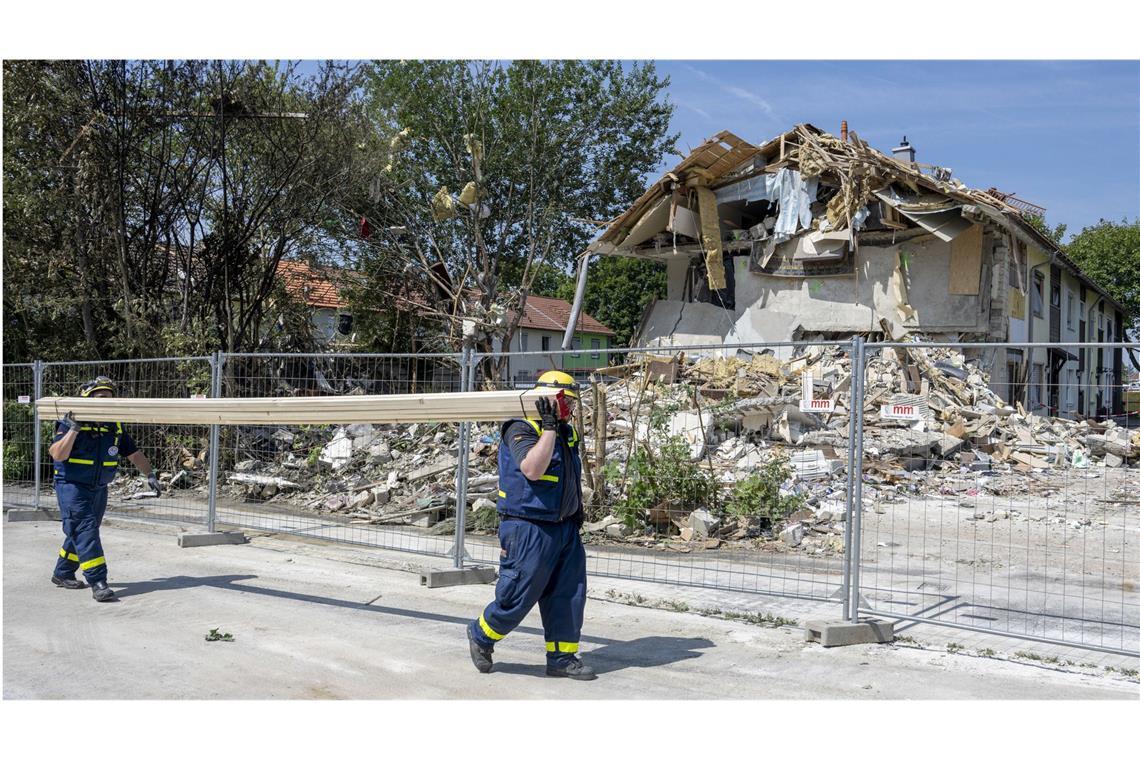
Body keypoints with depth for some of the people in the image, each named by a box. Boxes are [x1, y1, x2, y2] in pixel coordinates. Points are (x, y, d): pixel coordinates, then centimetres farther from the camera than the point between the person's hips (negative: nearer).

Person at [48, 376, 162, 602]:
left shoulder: (115, 427, 6)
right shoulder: (70, 423, -11)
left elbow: (134, 453, 12)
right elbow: (57, 455, -21)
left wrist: (150, 474, 3)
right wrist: (74, 429, -29)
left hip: (99, 489, 7)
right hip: (72, 487, -6)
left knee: (80, 532, 15)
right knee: (85, 530, -14)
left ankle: (63, 574, 32)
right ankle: (98, 582, -16)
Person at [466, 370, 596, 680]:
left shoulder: (567, 432, 13)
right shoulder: (521, 430, -13)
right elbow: (533, 469, -30)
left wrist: (576, 507, 23)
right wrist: (549, 426, -27)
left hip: (565, 528, 8)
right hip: (529, 529, -8)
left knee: (569, 594, 8)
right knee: (517, 596, -1)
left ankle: (562, 657, 19)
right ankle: (481, 635, 25)